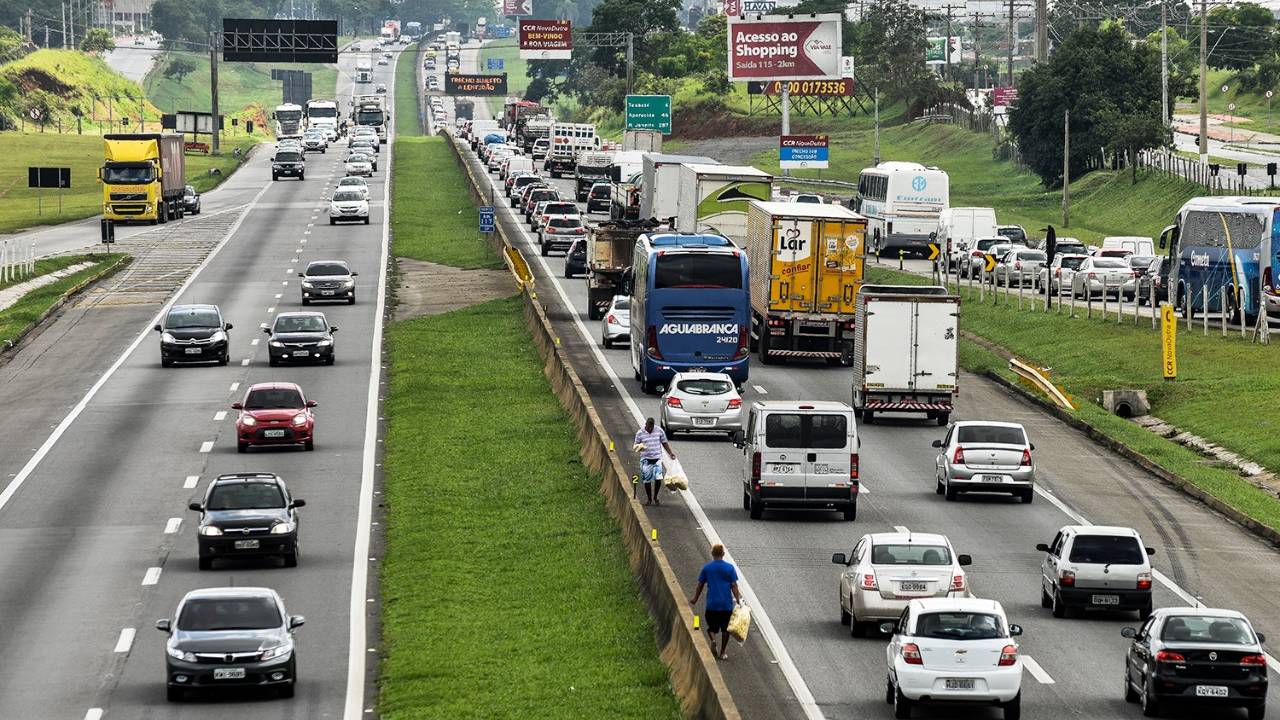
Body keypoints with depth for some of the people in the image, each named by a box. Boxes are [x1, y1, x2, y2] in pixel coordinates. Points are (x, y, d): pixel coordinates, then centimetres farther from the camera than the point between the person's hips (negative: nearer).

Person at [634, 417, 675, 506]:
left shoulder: (659, 431, 3)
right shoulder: (640, 433, -1)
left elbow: (665, 443, 13)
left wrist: (670, 452, 6)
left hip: (657, 458, 0)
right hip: (646, 459, 0)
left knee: (658, 478, -12)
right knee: (647, 480, 2)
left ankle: (655, 497, 10)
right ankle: (649, 499, 19)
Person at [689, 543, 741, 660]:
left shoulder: (707, 568, -1)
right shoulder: (730, 568, -3)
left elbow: (700, 585, 6)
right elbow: (734, 586, -4)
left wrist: (695, 599, 20)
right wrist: (738, 600, 4)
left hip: (712, 604, 0)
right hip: (727, 604, 0)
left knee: (712, 627, 12)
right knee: (725, 628, 12)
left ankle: (712, 640, -17)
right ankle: (723, 653, 14)